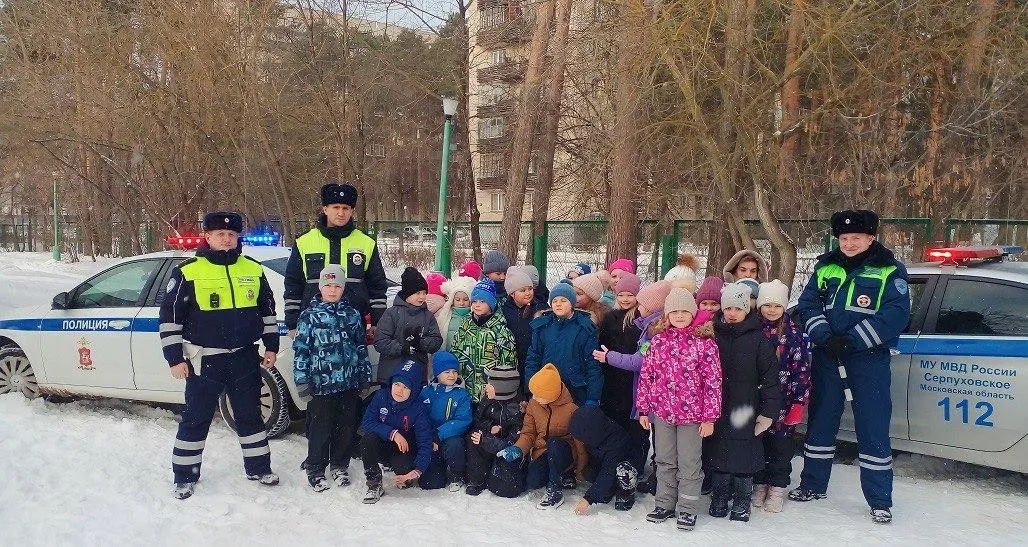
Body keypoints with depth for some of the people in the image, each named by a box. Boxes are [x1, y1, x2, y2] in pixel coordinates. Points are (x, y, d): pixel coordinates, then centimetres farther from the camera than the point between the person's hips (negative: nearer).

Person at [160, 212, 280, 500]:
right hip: (204, 359, -3)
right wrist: (175, 358, -8)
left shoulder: (253, 270, 4)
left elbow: (267, 309, 14)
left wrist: (271, 346, 11)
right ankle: (185, 476, 21)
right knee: (196, 418, 6)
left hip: (244, 357, 3)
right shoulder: (187, 272, -8)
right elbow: (169, 316, -6)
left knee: (250, 414, 13)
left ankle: (258, 468, 26)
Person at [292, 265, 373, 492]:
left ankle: (340, 466, 27)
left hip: (350, 384, 3)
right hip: (321, 385, -3)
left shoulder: (352, 315, 10)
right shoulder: (310, 316, -1)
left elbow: (362, 347, 14)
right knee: (321, 429, 2)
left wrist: (366, 377, 12)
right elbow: (300, 350, -3)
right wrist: (302, 382, -8)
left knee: (346, 427, 11)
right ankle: (315, 470, 18)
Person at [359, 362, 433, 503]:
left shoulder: (419, 408, -18)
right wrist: (392, 433, -30)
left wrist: (418, 471, -35)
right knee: (368, 438, -30)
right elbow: (366, 423, -19)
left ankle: (406, 478, 9)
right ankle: (374, 486, -15)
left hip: (404, 451, -1)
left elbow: (425, 443, -22)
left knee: (404, 469, -32)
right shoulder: (381, 396, -11)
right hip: (381, 448, 1)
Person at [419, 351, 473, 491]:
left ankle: (457, 478, -7)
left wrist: (438, 436, -25)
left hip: (452, 438, -2)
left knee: (453, 445, -37)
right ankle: (444, 471, 24)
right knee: (428, 483, -12)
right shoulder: (427, 392, 4)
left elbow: (462, 422, -15)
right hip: (430, 444, 2)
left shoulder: (461, 395, -4)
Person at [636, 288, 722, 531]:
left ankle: (687, 509, 20)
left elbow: (713, 381, -8)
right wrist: (643, 409, 5)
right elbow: (646, 375, 6)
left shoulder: (704, 343, -8)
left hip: (692, 414, -3)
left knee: (689, 463, 7)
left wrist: (709, 417, -9)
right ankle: (665, 504, 29)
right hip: (662, 412, 4)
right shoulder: (658, 340, 2)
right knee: (665, 461, 15)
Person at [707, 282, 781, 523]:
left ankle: (742, 500, 23)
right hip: (716, 409, 2)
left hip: (745, 410, -2)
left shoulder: (758, 339, -5)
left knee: (745, 454, 6)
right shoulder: (712, 335, 1)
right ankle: (720, 496, 27)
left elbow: (770, 377, -5)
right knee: (718, 452, 10)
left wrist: (768, 411, -7)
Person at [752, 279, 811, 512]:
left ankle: (777, 488, 19)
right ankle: (760, 484, 24)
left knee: (781, 444, 6)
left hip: (784, 401, -1)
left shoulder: (795, 333, -3)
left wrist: (798, 403, -7)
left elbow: (802, 370, -3)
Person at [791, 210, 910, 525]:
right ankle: (813, 485, 28)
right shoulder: (826, 267, 9)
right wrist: (824, 336, -13)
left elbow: (896, 314, -13)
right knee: (820, 421, 13)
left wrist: (851, 341, -19)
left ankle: (880, 501, 11)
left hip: (868, 359, -4)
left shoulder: (890, 270, -3)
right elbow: (807, 303, 5)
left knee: (873, 428, -2)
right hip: (826, 357, 4)